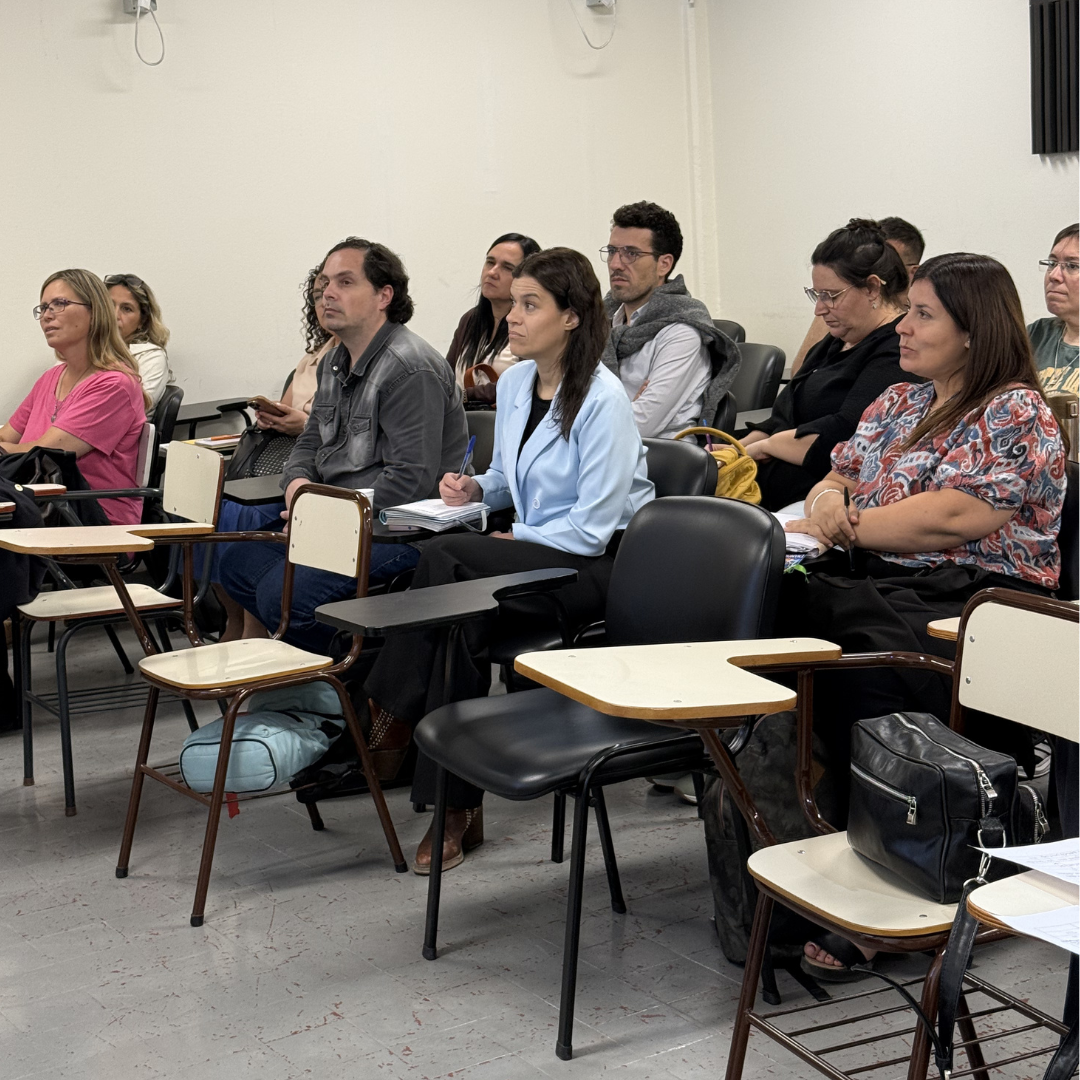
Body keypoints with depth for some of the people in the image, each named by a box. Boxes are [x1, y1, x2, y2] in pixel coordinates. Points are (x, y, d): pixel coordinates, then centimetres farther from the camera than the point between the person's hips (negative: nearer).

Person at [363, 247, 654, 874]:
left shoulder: (602, 399, -16)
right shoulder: (514, 383, 9)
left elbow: (593, 528, -18)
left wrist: (514, 538, -11)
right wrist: (476, 488, 4)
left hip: (603, 564, -7)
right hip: (536, 550, 7)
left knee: (448, 559, -27)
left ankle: (395, 712, -10)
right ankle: (457, 806, -20)